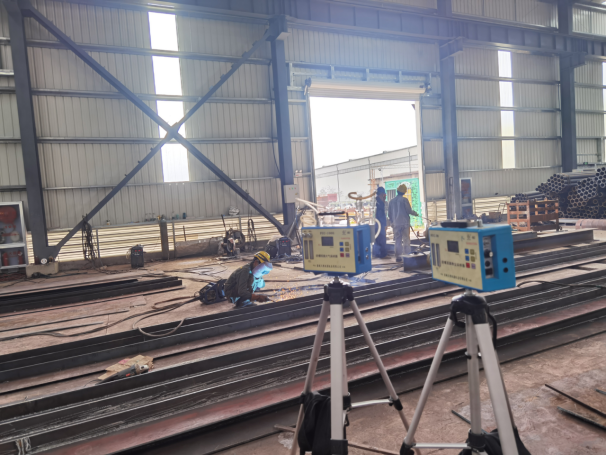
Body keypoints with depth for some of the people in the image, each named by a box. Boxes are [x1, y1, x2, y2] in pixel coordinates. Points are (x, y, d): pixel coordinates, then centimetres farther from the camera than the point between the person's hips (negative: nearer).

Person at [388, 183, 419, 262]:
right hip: (404, 223, -4)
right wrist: (416, 213, 11)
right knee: (406, 240, 3)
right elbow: (409, 211, -8)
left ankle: (398, 257, 8)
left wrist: (392, 222, 22)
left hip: (396, 224, 4)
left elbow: (389, 214, 10)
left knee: (397, 241, 8)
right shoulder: (404, 199, -8)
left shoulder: (392, 201, 6)